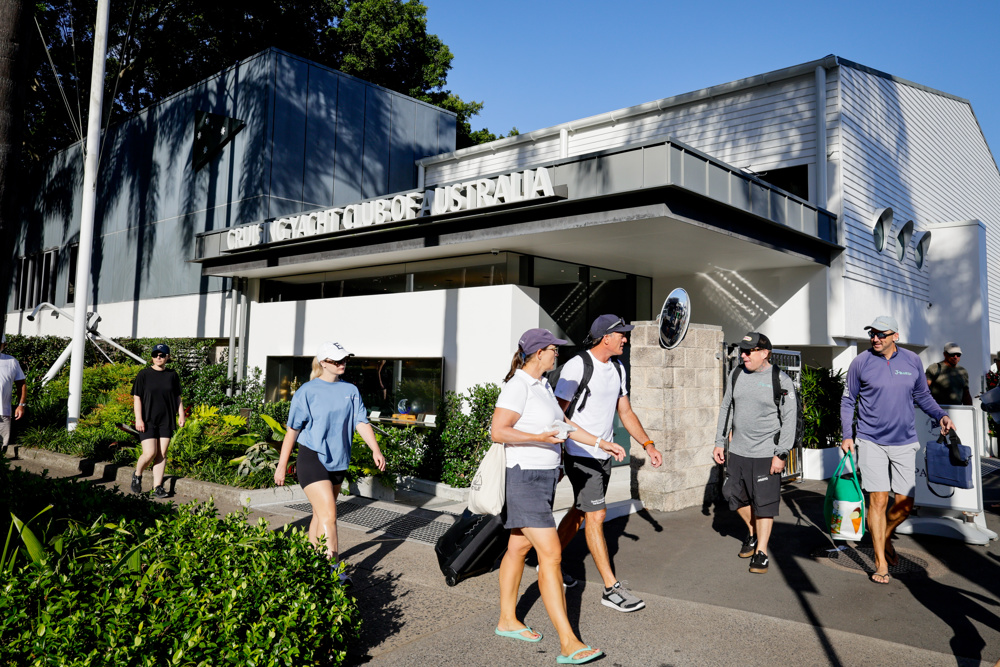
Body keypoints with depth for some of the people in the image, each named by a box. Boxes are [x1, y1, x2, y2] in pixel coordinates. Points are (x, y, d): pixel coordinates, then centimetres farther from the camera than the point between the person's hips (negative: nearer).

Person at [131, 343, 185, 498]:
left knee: (162, 454, 2)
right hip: (147, 421, -3)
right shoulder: (144, 374, -1)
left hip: (166, 421, 3)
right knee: (150, 453, -9)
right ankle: (137, 476, 20)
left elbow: (178, 398, 15)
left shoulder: (172, 375, 7)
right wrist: (138, 419, -9)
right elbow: (137, 398, -2)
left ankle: (157, 487, 7)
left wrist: (181, 415, 7)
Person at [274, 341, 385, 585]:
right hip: (312, 458, -5)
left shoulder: (350, 391, 7)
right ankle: (334, 569, -12)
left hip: (338, 461, 5)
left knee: (321, 514, 15)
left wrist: (375, 449, -13)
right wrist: (282, 465, -1)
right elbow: (292, 430, -2)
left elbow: (361, 423, 1)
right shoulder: (307, 391, -5)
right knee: (329, 515, -13)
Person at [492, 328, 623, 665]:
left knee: (519, 548, 17)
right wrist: (540, 438, -25)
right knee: (551, 554, -11)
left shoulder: (542, 385, 13)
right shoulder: (518, 386, -17)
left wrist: (601, 443, 20)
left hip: (544, 476, 10)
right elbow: (497, 431, -21)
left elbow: (563, 424, 21)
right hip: (524, 478, -10)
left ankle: (507, 620, 30)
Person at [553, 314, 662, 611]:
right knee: (596, 515, -6)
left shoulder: (618, 368, 10)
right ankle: (611, 589, 2)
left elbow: (625, 412, 16)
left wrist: (648, 445, 8)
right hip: (581, 456, -8)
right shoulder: (576, 366, -15)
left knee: (580, 512, 16)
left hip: (604, 456, 8)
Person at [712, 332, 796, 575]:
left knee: (764, 504, 0)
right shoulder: (737, 375, 6)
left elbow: (789, 420, -8)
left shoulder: (781, 380, -9)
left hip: (767, 454, -5)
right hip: (738, 452, 5)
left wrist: (781, 454, -13)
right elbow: (726, 409, 13)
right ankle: (753, 533, 38)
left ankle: (761, 552, 12)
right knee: (736, 496, 13)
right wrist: (719, 442, 11)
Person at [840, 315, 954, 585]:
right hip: (871, 441, -3)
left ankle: (884, 536, 35)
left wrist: (941, 415, -2)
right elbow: (847, 401, 4)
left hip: (904, 442, 3)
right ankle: (881, 562, 7)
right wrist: (847, 435, -4)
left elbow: (923, 396, 16)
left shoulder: (912, 361, 3)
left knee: (905, 503, 4)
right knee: (878, 499, -5)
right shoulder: (861, 363, -4)